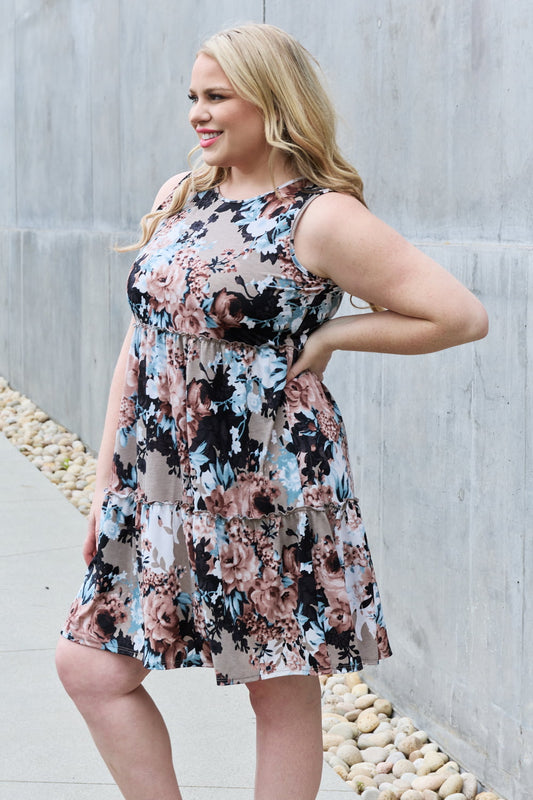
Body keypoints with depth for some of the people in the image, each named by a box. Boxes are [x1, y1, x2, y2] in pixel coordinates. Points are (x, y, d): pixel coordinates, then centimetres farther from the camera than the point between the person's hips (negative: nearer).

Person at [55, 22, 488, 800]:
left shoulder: (320, 219, -11)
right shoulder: (179, 197, 9)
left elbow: (462, 315, -13)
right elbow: (141, 338, 12)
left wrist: (327, 336, -9)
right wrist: (108, 475, 10)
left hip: (268, 494, -7)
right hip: (160, 489, 7)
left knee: (284, 692, 6)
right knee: (90, 665, 8)